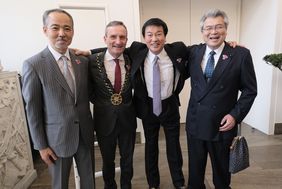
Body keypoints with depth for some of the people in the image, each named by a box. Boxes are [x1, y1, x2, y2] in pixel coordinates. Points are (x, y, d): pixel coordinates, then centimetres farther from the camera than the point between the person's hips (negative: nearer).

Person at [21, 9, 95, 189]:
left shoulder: (83, 60, 0)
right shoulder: (33, 65, -11)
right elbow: (32, 109, -8)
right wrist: (41, 145, -6)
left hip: (85, 133, 3)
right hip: (57, 138, -3)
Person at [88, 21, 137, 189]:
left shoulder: (132, 60, -6)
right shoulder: (93, 60, -13)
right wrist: (99, 102, -6)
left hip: (128, 119, 2)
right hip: (104, 120, -1)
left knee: (128, 159, 21)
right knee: (108, 160, 21)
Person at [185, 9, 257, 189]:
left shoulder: (241, 54, -7)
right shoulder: (194, 51, 1)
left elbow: (250, 90, -4)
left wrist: (235, 115, -12)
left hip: (222, 125, -2)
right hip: (195, 123, 3)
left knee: (222, 171, 21)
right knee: (195, 170, 20)